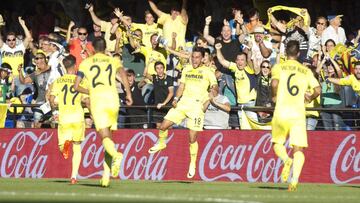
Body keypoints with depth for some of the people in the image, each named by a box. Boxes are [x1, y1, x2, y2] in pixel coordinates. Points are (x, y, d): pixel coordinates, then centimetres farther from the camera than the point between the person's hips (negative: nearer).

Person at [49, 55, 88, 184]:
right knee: (77, 148, 11)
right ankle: (74, 175, 0)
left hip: (63, 117, 0)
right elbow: (86, 99, -2)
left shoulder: (58, 81, 5)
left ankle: (65, 143, -30)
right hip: (78, 117, 0)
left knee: (61, 148, 7)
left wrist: (54, 111, 11)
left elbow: (51, 97, -4)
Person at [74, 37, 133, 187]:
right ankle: (106, 176, 6)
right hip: (112, 99, 2)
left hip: (97, 101, -2)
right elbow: (122, 73, -6)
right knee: (108, 136, 12)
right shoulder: (114, 61, 16)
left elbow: (76, 86, 8)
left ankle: (116, 155, -46)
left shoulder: (86, 63, 14)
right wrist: (128, 93, -4)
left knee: (105, 137, -11)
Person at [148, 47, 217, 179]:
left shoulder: (207, 72, 1)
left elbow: (214, 89, -2)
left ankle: (193, 164, 9)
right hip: (183, 103, 4)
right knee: (164, 125, -4)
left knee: (192, 138, -7)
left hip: (197, 105, -4)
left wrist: (207, 102, -16)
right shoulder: (186, 70, 15)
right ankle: (161, 143, 27)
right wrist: (176, 98, 3)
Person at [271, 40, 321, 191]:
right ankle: (295, 179, -22)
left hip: (281, 112, -1)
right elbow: (318, 89, 3)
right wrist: (310, 98, 23)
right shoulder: (306, 71, 11)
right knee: (298, 149, -1)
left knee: (277, 143, 17)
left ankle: (286, 160, -15)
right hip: (299, 113, 1)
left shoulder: (278, 67, 5)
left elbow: (274, 83, -15)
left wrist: (274, 97, 3)